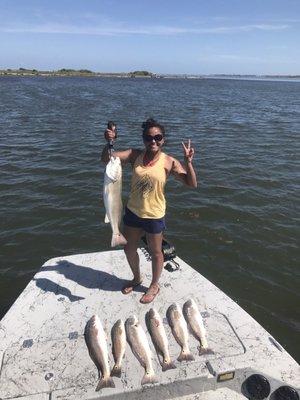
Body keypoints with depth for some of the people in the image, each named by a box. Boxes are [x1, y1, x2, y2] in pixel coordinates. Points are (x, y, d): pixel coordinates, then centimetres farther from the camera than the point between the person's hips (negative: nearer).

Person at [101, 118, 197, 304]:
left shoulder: (169, 162, -13)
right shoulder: (135, 155, -6)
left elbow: (192, 184, -16)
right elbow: (106, 159, -10)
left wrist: (188, 161, -28)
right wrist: (109, 142, -27)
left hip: (154, 215, -4)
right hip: (133, 211, 4)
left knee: (155, 252, 15)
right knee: (129, 248, 21)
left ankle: (154, 285, 41)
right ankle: (137, 278, 49)